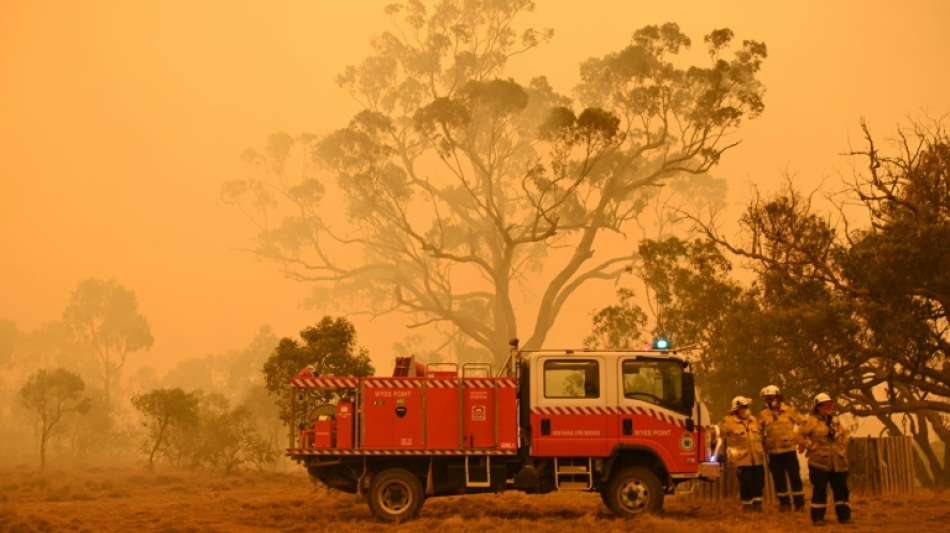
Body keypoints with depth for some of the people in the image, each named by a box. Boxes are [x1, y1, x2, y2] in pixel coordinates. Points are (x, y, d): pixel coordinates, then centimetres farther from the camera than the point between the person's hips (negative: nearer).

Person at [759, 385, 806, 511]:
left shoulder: (790, 411, -2)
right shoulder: (763, 415, 4)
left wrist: (801, 440, -1)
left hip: (789, 450, -2)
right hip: (773, 452, 2)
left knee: (795, 477, 0)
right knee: (778, 478, 6)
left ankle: (799, 502, 9)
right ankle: (784, 502, 17)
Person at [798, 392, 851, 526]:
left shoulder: (836, 421, 15)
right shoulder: (812, 421, -5)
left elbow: (844, 435, 27)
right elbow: (801, 434, -8)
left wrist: (842, 447, 14)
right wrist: (811, 446, -11)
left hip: (838, 462, 5)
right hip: (819, 462, -5)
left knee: (841, 489, 7)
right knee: (819, 490, -3)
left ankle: (844, 515, 16)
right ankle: (817, 517, 4)